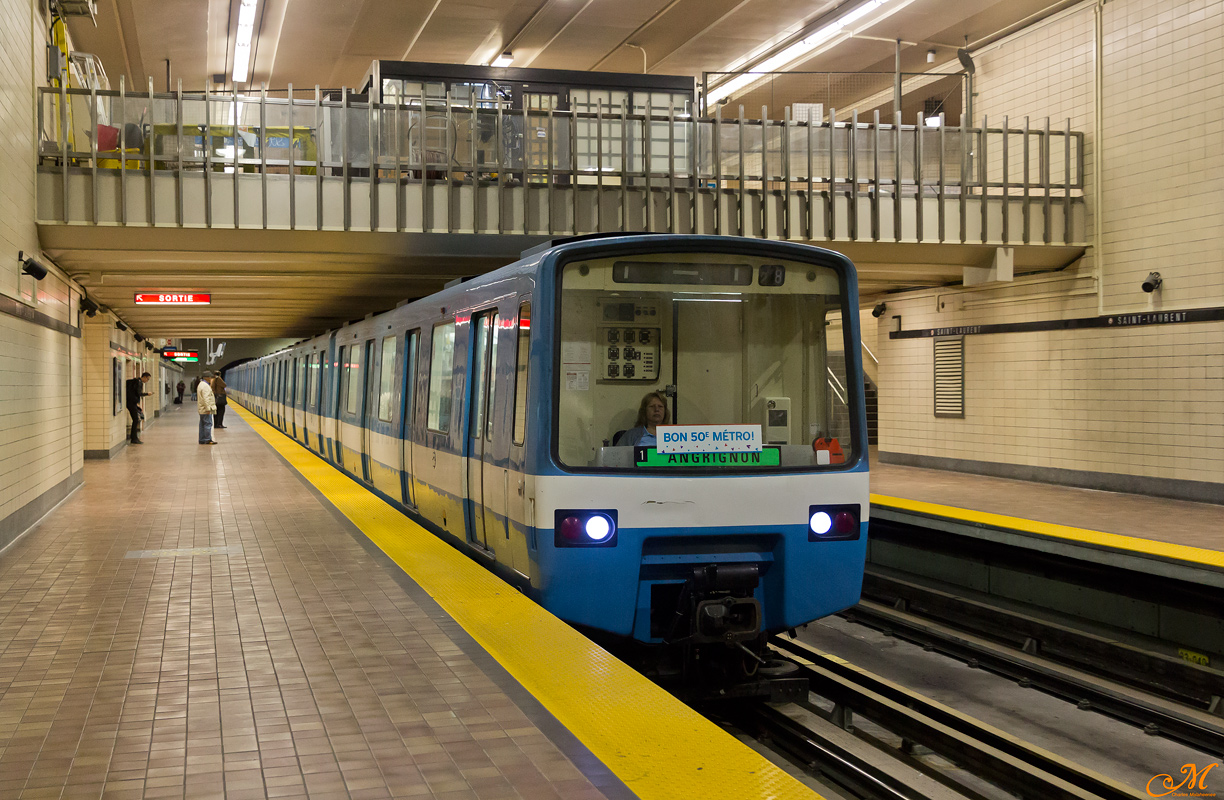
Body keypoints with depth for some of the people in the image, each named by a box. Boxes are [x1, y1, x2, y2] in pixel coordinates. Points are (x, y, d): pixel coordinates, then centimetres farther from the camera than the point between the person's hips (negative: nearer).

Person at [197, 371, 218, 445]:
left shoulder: (200, 384, 18)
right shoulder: (205, 386, -17)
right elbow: (206, 398, -22)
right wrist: (208, 408, -23)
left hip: (202, 410, 11)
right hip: (205, 409, -11)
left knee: (203, 424, 12)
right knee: (208, 424, -8)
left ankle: (202, 440, 15)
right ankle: (208, 440, -9)